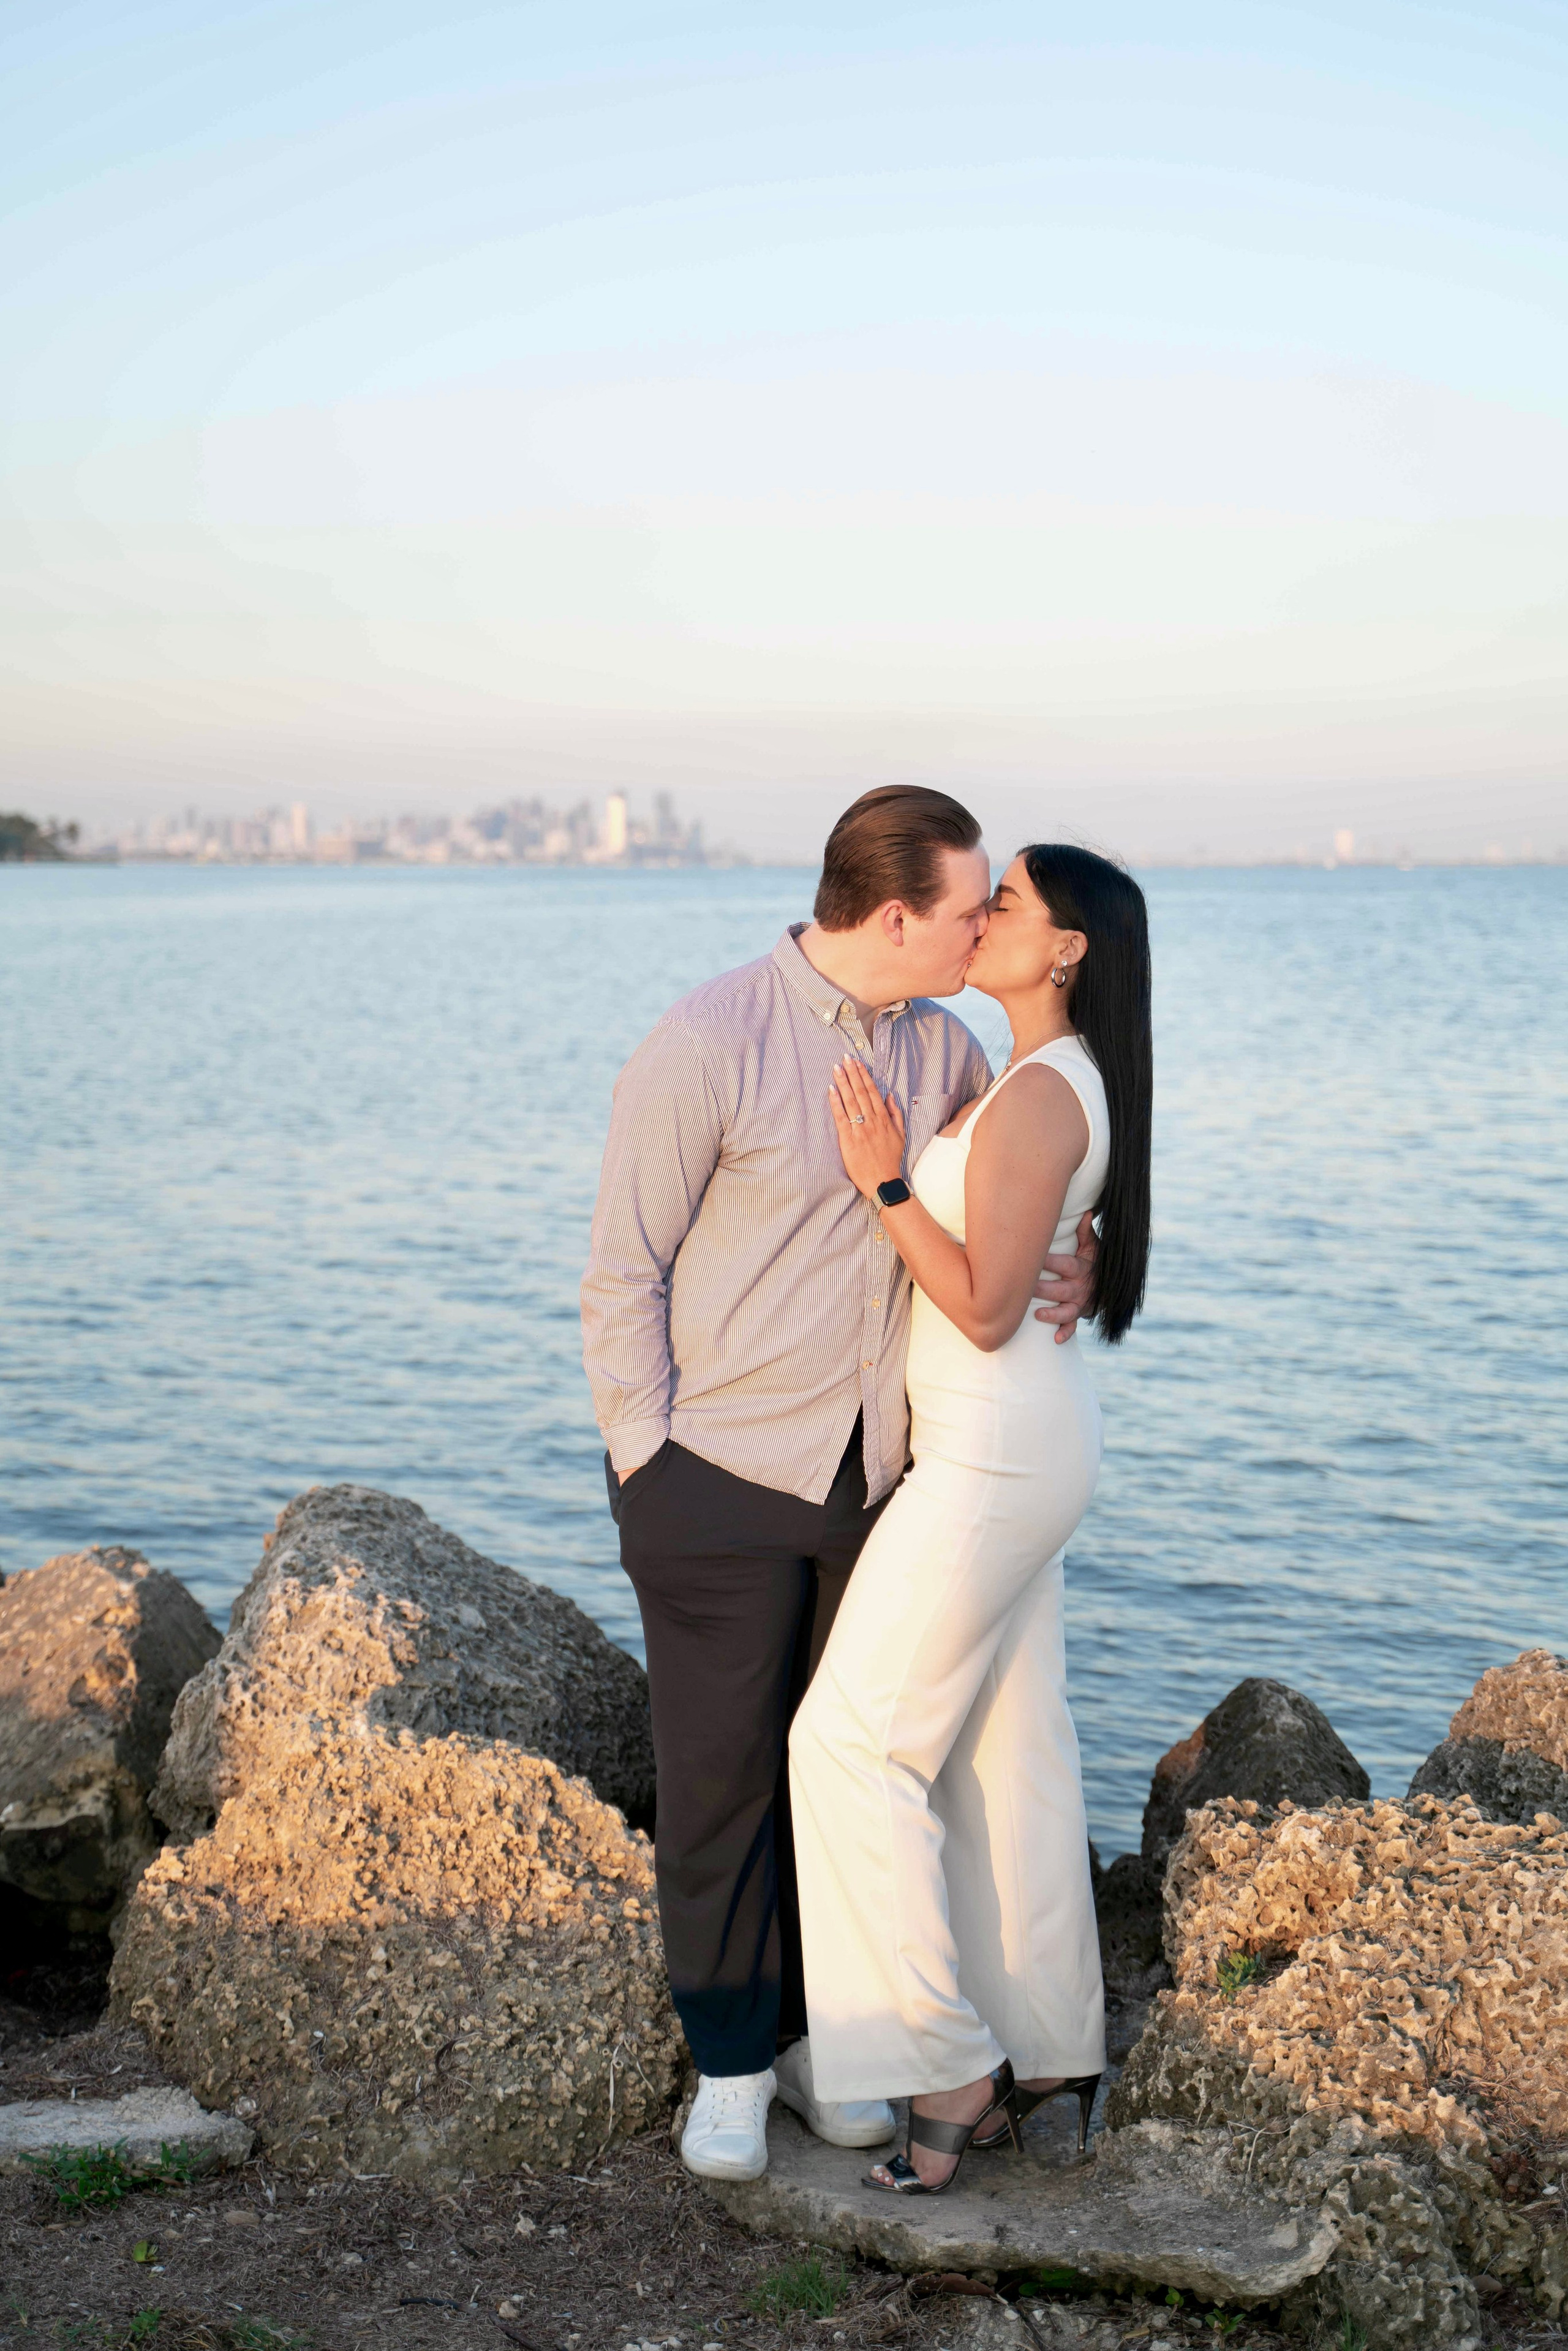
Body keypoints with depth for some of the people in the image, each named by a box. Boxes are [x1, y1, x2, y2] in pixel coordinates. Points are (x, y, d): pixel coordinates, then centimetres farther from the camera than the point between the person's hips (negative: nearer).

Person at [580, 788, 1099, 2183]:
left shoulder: (937, 1048, 2)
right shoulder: (703, 1048, -18)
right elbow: (624, 1273, -13)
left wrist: (1076, 1256, -5)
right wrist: (649, 1477, -13)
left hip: (866, 1478, 6)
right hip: (715, 1478, -6)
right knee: (720, 1775, 3)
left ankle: (805, 2033, 29)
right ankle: (730, 2065, 20)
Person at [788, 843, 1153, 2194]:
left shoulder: (1041, 1095, -20)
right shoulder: (1062, 1084, 12)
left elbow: (985, 1309, -22)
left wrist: (885, 1185, -20)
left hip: (992, 1456, -10)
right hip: (1025, 1441, 10)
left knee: (858, 1740, -5)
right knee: (1012, 1748, 13)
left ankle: (948, 2066, 0)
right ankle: (1049, 2057, 22)